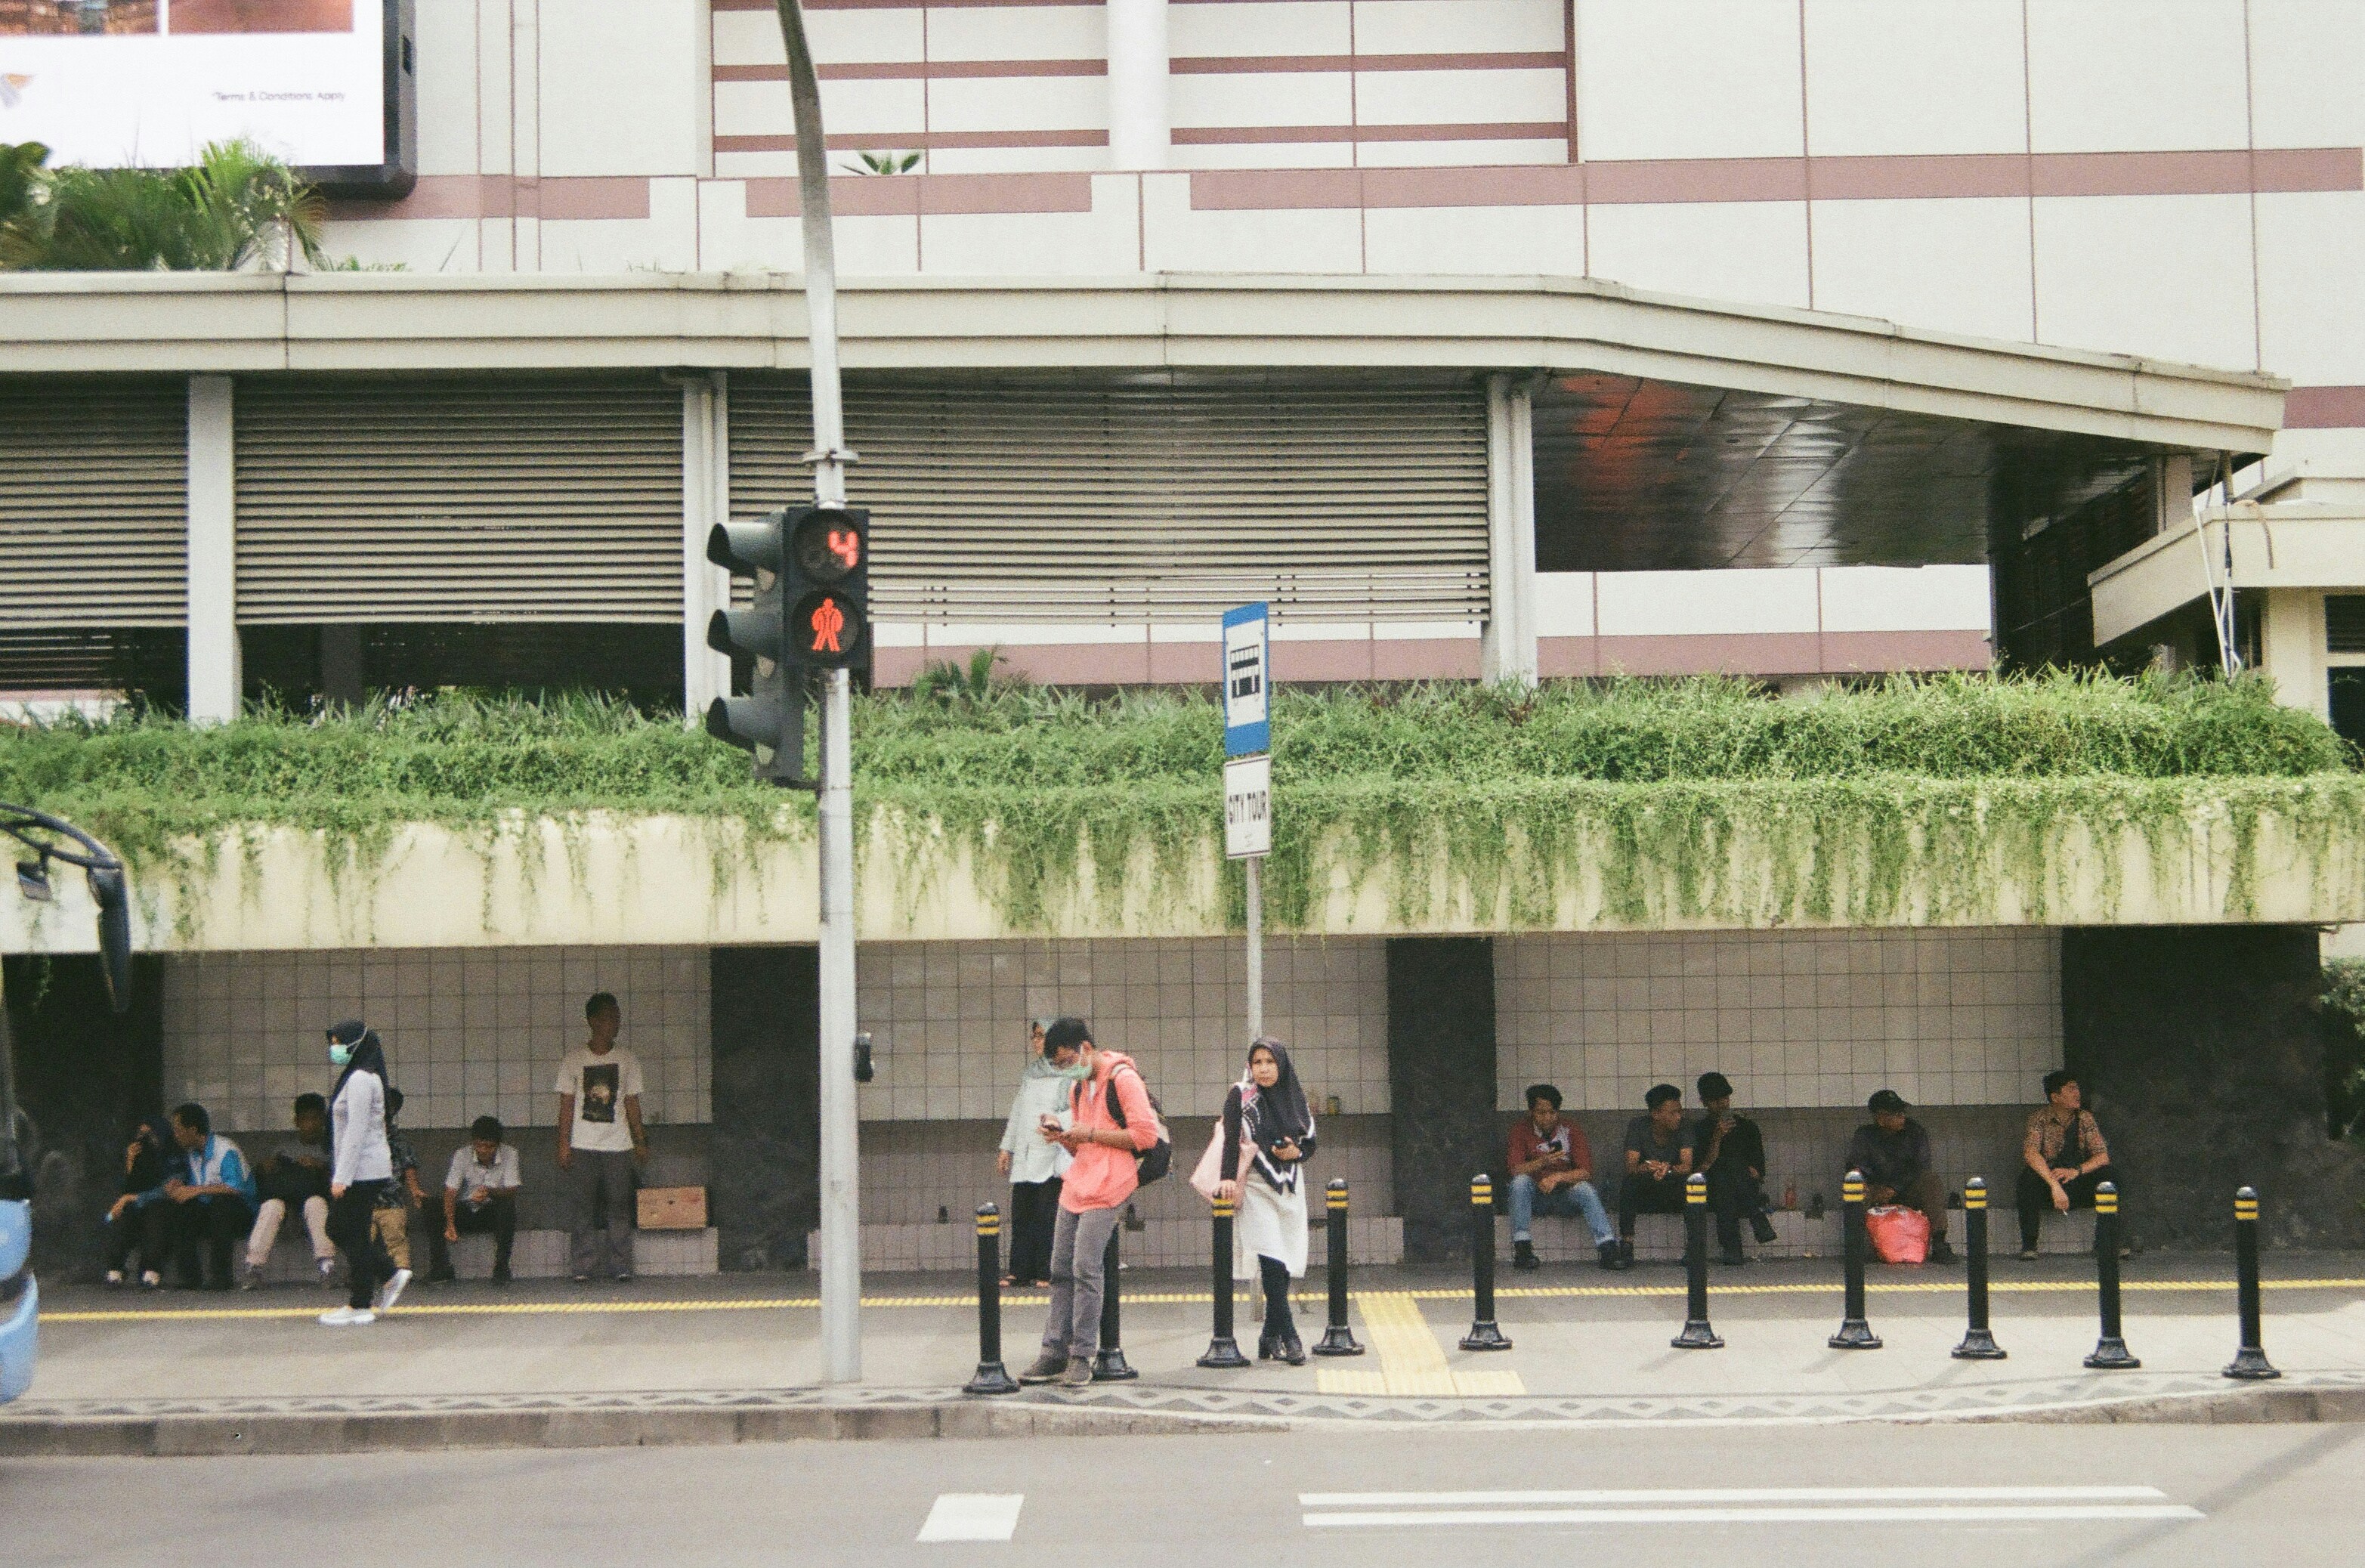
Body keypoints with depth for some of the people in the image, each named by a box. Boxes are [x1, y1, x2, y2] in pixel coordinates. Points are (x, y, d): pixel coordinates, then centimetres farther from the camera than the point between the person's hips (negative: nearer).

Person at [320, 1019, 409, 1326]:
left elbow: (356, 1131, -20)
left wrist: (341, 1177, -20)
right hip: (365, 1171, 10)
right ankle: (390, 1275, 16)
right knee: (338, 1228, 13)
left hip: (362, 1171, -10)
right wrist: (340, 1173, 21)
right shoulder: (357, 1077, 16)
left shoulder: (360, 1080, -16)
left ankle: (360, 1306, 1)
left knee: (355, 1235, -4)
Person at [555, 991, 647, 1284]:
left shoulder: (628, 1060, 8)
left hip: (618, 1146, 1)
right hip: (582, 1147, -1)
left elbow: (632, 1104, 12)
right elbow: (566, 1104, 4)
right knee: (581, 1208, -3)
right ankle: (584, 1267, 1)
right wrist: (563, 1143, -2)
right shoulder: (574, 1060, 3)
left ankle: (619, 1266, 5)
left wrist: (640, 1142, 8)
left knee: (619, 1208, 0)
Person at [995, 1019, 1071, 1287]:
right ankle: (1020, 1271, 5)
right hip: (1024, 1157, 7)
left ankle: (1045, 1273, -2)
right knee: (1021, 1214, 3)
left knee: (1047, 1215, -7)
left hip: (1051, 1156, -7)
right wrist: (1006, 1147, 22)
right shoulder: (1029, 1075, 20)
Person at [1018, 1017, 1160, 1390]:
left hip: (1107, 1189, -8)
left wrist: (1091, 1134, -13)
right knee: (1061, 1269, 4)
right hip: (1077, 1185, 8)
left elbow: (1146, 1136, -15)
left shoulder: (1123, 1079, -8)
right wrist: (1062, 1136, 4)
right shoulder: (1077, 1087, 18)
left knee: (1085, 1268, -13)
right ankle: (1055, 1353, 7)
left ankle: (1082, 1357, -9)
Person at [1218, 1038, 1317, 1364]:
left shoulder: (1295, 1098, 10)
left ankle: (1270, 1338, 10)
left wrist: (1296, 1152, -5)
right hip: (1257, 1188, -5)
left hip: (1290, 1189, 5)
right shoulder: (1241, 1096, -3)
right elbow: (1230, 1139, -14)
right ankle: (1289, 1337, -16)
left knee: (1286, 1265, 1)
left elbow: (1311, 1142, 17)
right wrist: (1227, 1178, -27)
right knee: (1272, 1262, -15)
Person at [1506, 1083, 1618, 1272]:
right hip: (1536, 1197, 0)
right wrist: (1543, 1162, -34)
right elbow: (1516, 1170, -15)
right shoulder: (1521, 1130, -3)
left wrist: (1558, 1177, -30)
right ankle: (1522, 1248, -33)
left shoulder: (1571, 1131, -3)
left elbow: (1585, 1172, -12)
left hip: (1566, 1196, 0)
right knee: (1520, 1182, -31)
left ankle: (1608, 1249, -40)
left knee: (1584, 1188, -31)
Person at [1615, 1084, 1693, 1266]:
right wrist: (1647, 1168, -44)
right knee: (1628, 1185, -32)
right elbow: (1631, 1167, -19)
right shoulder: (1638, 1126, -10)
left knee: (1691, 1183, -32)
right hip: (1645, 1192, 0)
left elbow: (1687, 1167, -21)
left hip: (1674, 1188, 0)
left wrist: (1668, 1169, -44)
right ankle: (1626, 1250, -34)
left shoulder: (1683, 1127, -8)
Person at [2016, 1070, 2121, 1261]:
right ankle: (2028, 1247, -29)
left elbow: (2103, 1157, -7)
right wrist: (2055, 1186, -41)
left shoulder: (2084, 1118, 3)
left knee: (2109, 1173, -22)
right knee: (2029, 1177, -35)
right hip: (2046, 1184, -3)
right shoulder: (2039, 1119, -10)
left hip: (2078, 1185, 3)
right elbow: (2030, 1153, -28)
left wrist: (2076, 1171, -27)